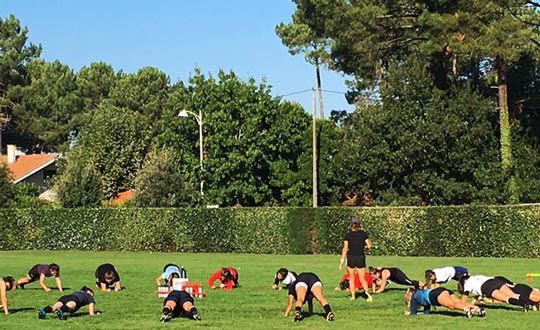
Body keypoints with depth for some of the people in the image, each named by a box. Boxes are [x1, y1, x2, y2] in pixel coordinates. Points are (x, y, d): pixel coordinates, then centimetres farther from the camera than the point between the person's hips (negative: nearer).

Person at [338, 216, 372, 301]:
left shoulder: (347, 235, -4)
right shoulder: (364, 234, -1)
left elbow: (345, 249, -8)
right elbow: (369, 245, -3)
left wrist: (342, 261, -7)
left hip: (350, 258, -1)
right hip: (361, 258, 1)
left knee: (351, 279, 16)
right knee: (362, 279, 5)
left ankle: (353, 296, 15)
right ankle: (367, 292, -21)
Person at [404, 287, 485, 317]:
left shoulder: (413, 296, 24)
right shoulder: (421, 292, 44)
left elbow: (413, 312, 21)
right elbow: (427, 311, 48)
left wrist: (408, 312, 40)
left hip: (436, 294, -6)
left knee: (452, 305, -32)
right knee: (461, 303, -17)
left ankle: (466, 309, -58)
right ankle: (476, 308, -43)